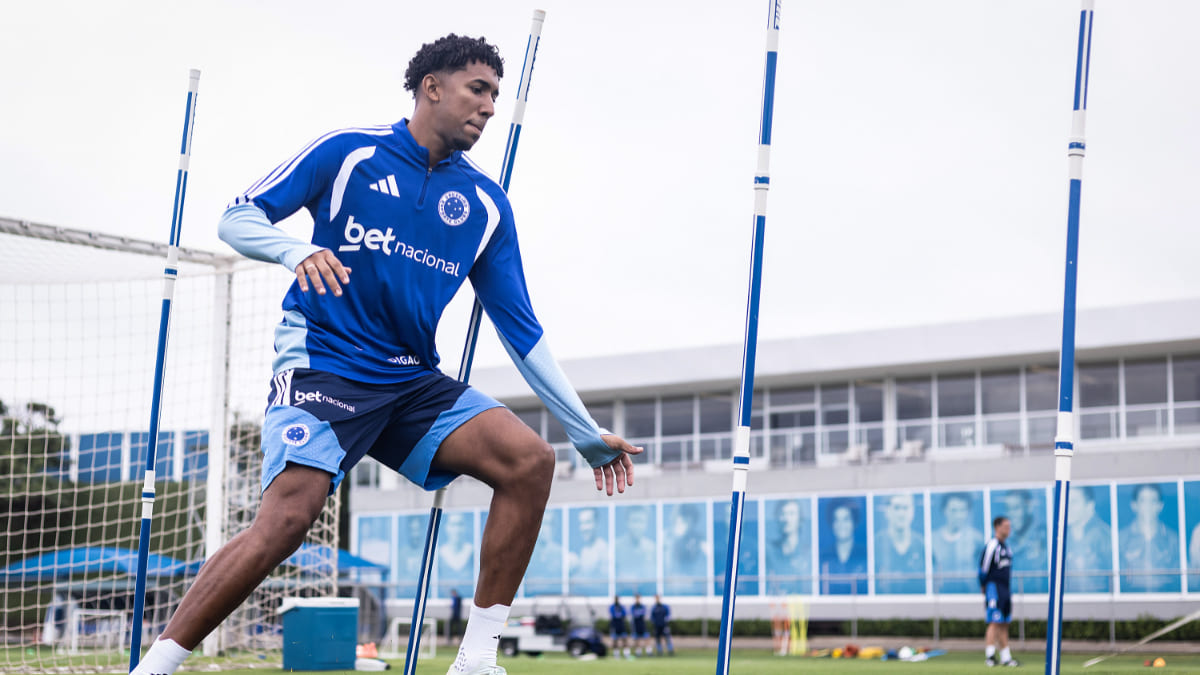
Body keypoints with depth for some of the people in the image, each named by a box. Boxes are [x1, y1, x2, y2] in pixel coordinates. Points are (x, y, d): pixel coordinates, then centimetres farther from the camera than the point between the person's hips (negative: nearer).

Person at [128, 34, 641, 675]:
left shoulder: (486, 203, 11)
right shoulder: (348, 152, 1)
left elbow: (521, 331, 13)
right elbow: (236, 219, 2)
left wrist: (588, 435, 11)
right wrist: (297, 250, -21)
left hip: (413, 385, 5)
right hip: (321, 366, -5)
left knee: (530, 460, -16)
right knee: (287, 515, -26)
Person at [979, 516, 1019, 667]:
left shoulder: (1006, 547, 16)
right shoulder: (992, 545, -12)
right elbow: (983, 567, -12)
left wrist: (1008, 590, 19)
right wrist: (983, 586, -7)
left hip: (1005, 589, 9)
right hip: (994, 588, -9)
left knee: (1004, 625, 10)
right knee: (995, 623, -12)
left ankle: (1006, 657, 14)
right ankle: (989, 656, -12)